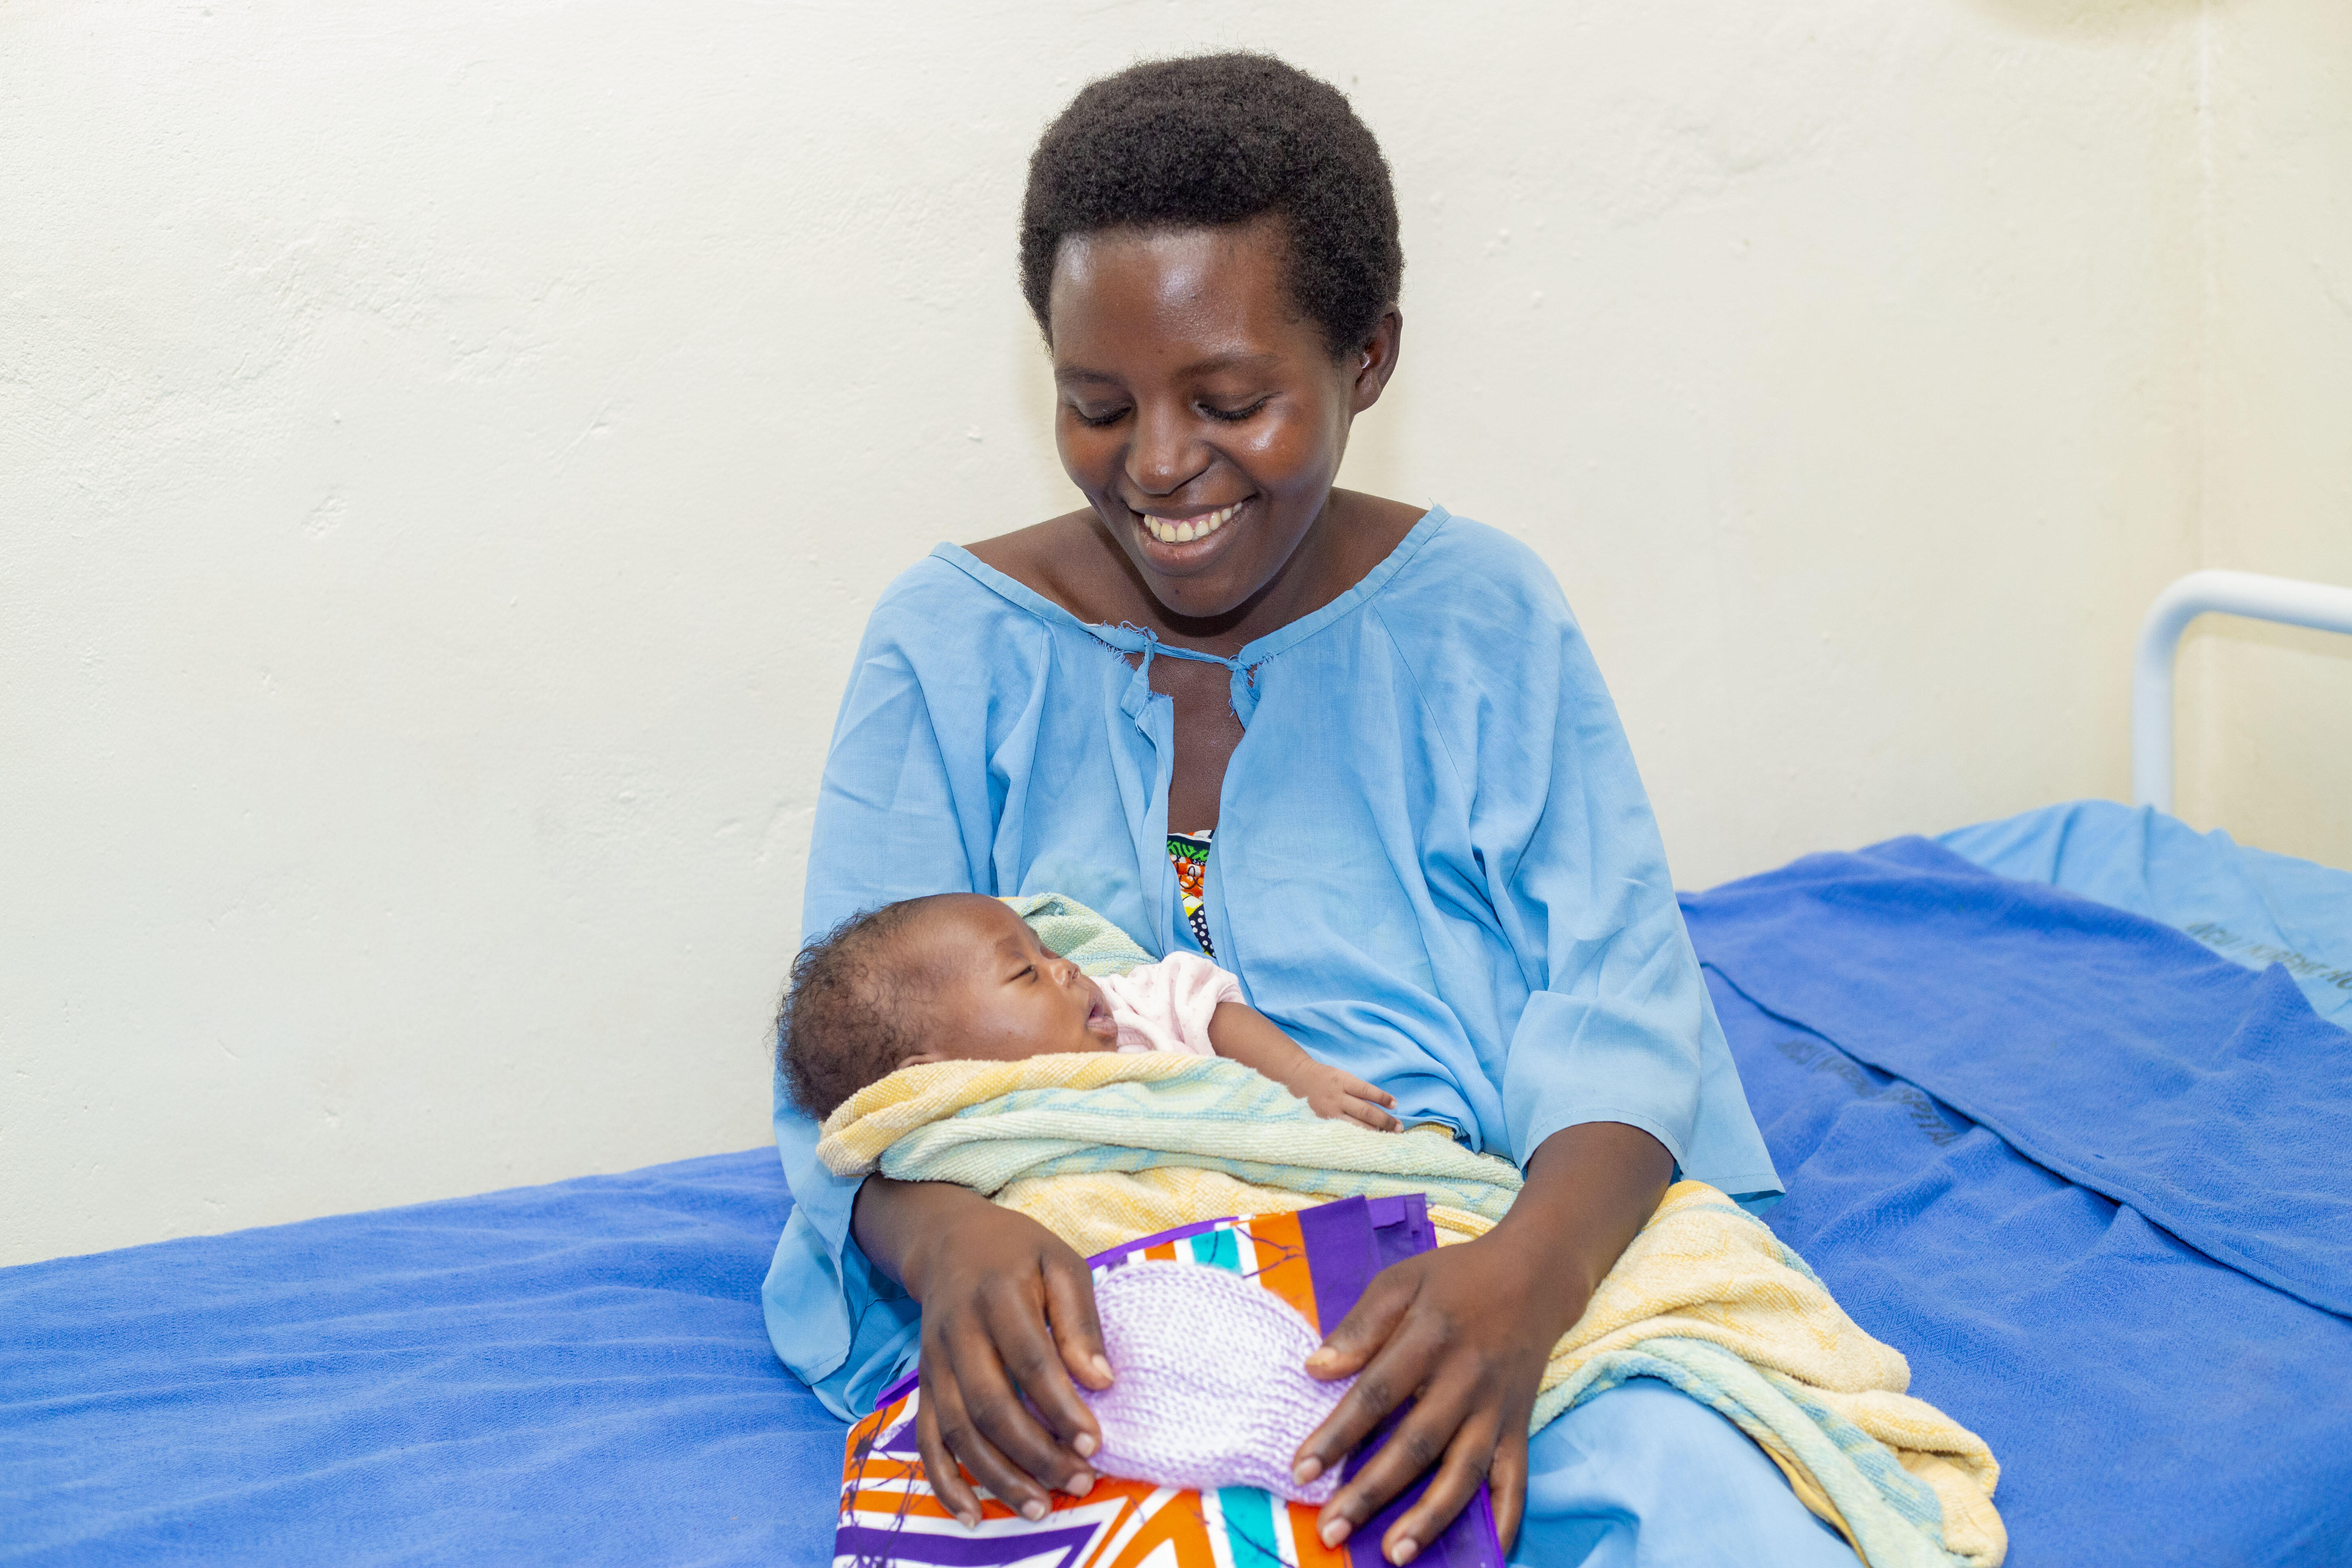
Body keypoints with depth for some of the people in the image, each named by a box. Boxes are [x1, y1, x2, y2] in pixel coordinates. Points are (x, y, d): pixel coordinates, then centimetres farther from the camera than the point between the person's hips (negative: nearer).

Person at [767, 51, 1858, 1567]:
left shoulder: (1482, 614, 6)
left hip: (1464, 1298, 0)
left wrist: (1531, 1274, -27)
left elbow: (1619, 1014, -3)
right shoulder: (951, 644, 5)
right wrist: (950, 1237, -26)